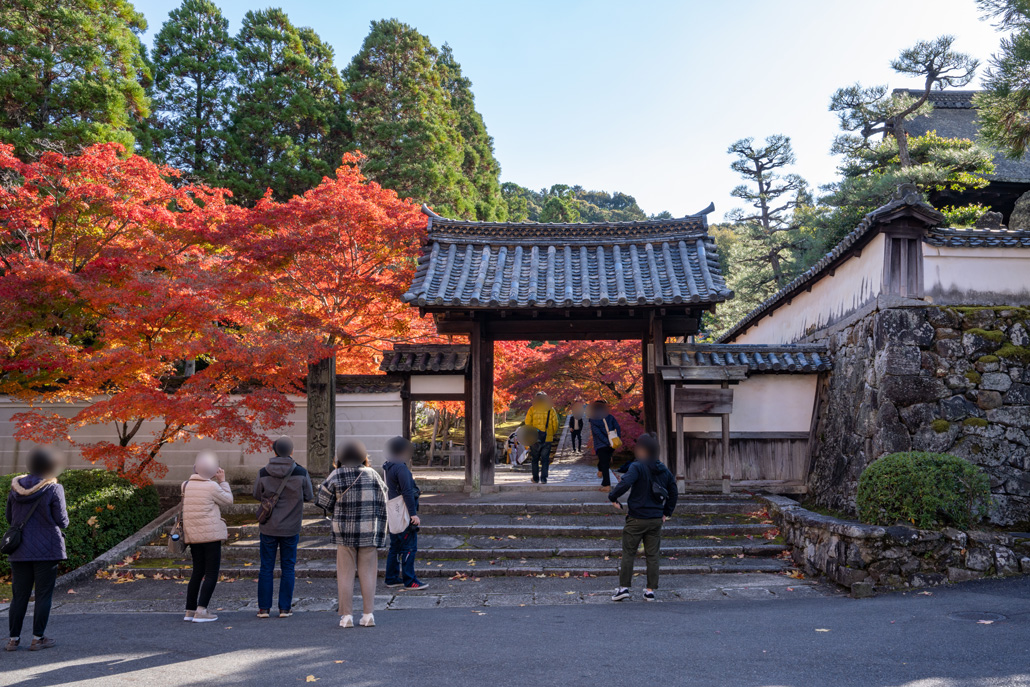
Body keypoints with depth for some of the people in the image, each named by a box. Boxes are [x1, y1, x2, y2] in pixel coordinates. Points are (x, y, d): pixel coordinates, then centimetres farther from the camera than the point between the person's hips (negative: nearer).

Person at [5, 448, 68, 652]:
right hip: (47, 550, -5)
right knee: (43, 594, 4)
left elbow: (9, 518, 12)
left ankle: (13, 638, 16)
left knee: (19, 595, 12)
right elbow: (62, 522, -10)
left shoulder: (15, 487, 4)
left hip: (19, 550, 5)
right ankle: (38, 638, 7)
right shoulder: (53, 488, -12)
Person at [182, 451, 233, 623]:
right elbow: (228, 500, 0)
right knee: (211, 573, -1)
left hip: (192, 535, 7)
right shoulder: (212, 487, -13)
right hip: (211, 534, -6)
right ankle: (201, 611, -8)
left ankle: (190, 610, 17)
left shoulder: (186, 485, 5)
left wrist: (214, 481, 14)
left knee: (197, 571, 16)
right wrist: (222, 481, 6)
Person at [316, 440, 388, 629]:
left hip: (345, 531, -2)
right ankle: (368, 615, 5)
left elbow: (324, 502, -2)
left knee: (345, 573, 5)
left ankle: (347, 615, 4)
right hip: (368, 530, 2)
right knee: (367, 572, 7)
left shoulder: (337, 475, -6)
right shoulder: (372, 474, 2)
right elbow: (382, 503, 3)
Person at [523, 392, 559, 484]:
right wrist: (552, 434, 17)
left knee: (535, 459, 12)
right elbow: (555, 425, 2)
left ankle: (535, 478, 16)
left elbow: (527, 423, -4)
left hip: (534, 438, 0)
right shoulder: (551, 409, 2)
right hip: (547, 438, 0)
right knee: (545, 459, 7)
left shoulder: (532, 409, -1)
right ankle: (543, 478, 2)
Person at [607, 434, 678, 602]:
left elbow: (625, 483, -29)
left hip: (637, 519, -5)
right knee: (652, 555, 11)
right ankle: (651, 590, 13)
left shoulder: (637, 467, -14)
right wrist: (666, 512, 21)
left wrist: (613, 497, -15)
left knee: (628, 553, 6)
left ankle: (624, 587, 5)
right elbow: (673, 493, 15)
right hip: (656, 520, 5)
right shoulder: (664, 470, 8)